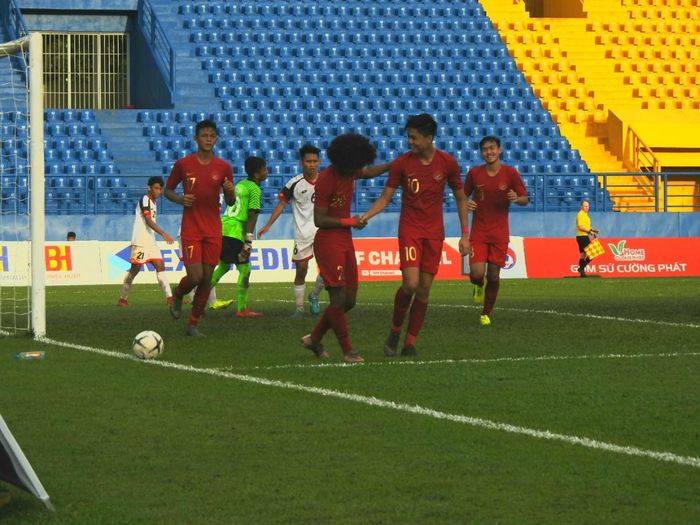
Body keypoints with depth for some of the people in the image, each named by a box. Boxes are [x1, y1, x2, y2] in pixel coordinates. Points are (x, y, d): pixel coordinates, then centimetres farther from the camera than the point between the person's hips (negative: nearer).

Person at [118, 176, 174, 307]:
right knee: (135, 269, -5)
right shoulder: (145, 200, -12)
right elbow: (148, 221, -21)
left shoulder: (153, 202, 17)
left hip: (150, 241, 9)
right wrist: (163, 233, -28)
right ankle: (122, 299, 3)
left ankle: (169, 297, -4)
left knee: (160, 266, 1)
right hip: (140, 240, -9)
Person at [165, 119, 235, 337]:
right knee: (195, 276, -13)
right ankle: (178, 295, 22)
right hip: (191, 229, -2)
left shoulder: (223, 167, 3)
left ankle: (193, 324, 14)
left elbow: (230, 202, 9)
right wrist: (179, 199, -11)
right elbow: (168, 190, 10)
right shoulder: (183, 164, -1)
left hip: (213, 231, 2)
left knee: (207, 279, 2)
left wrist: (230, 192, -14)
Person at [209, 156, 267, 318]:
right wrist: (248, 242, -18)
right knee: (245, 269, -1)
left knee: (223, 266, 23)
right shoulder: (254, 189, -8)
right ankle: (242, 309, -2)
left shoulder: (240, 185, 19)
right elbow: (252, 216, -15)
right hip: (235, 233, -9)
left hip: (222, 227, 9)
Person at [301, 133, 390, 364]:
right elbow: (320, 220, -20)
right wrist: (350, 221, -17)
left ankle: (314, 338, 24)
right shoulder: (326, 179, -19)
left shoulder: (350, 172, 6)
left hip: (345, 242, 9)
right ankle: (347, 351, -4)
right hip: (328, 243, -9)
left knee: (349, 300, 10)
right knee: (339, 297, -10)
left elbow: (369, 172, 32)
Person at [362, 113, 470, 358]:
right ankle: (395, 330, 7)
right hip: (409, 230, -2)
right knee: (410, 284, -17)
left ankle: (410, 343, 10)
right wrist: (365, 217, -16)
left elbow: (460, 198, 8)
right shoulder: (401, 163, -4)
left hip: (434, 234, 2)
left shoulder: (447, 163, -2)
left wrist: (465, 234, 4)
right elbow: (385, 197, 1)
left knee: (424, 289, 1)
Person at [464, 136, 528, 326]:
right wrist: (466, 203, -12)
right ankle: (479, 286, 24)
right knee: (477, 273, -14)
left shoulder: (511, 173, -4)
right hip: (478, 232, 0)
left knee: (494, 276, 3)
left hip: (500, 233, 0)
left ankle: (486, 314, 22)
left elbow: (525, 200, 2)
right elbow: (464, 195, 12)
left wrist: (517, 198, -21)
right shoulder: (474, 173, -1)